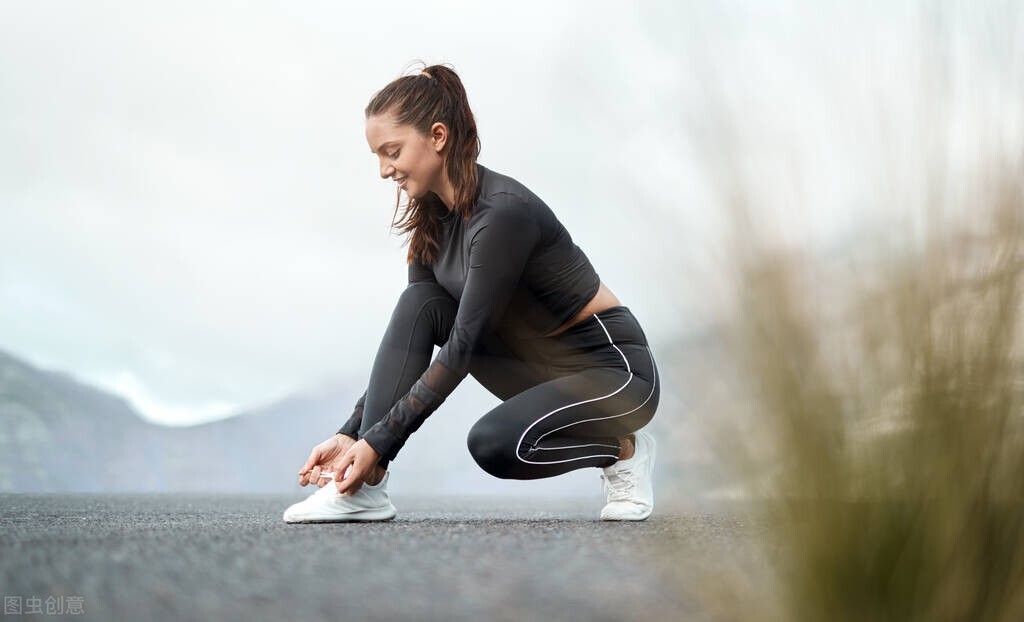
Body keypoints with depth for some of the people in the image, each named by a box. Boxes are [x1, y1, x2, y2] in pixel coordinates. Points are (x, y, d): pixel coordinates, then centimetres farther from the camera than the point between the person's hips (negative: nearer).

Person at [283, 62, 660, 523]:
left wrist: (377, 442, -26)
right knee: (419, 305, -12)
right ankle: (364, 488, -15)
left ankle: (622, 450, -3)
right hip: (538, 362, 8)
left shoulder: (503, 212, -26)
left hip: (613, 367, -8)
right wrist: (350, 433, -5)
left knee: (494, 443, -33)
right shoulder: (434, 216, 0)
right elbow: (409, 335, 3)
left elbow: (463, 347, -27)